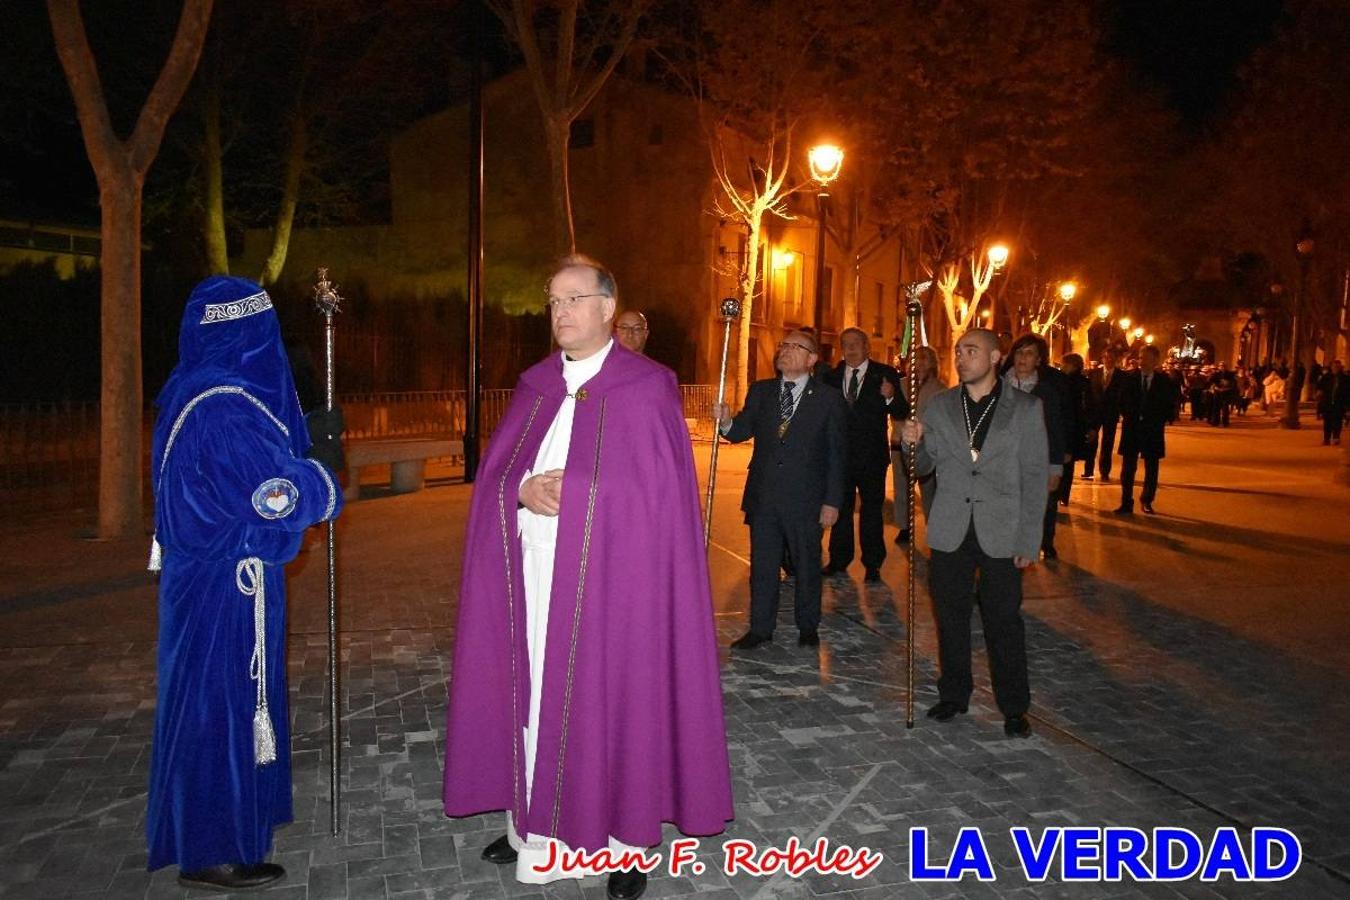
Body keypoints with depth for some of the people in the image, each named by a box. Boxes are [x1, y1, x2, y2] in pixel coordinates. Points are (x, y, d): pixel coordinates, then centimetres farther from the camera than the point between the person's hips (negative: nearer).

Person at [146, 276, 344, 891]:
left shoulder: (192, 393, 8)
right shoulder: (226, 408, -22)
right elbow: (282, 495, -21)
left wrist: (309, 435, 20)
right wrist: (323, 460, -4)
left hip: (203, 574, 10)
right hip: (230, 584, -10)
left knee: (210, 701, 20)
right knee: (225, 704, 2)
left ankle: (204, 831, 35)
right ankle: (212, 853, 16)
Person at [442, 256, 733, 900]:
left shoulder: (646, 389, -4)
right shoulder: (535, 386, 12)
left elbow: (655, 491, -10)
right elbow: (493, 474, 10)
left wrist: (566, 490, -15)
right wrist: (525, 492, -13)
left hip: (607, 576, -5)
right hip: (533, 574, 5)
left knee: (608, 696, 1)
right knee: (533, 692, 10)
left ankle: (626, 837, 16)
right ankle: (534, 822, 27)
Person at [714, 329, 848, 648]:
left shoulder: (829, 399, -3)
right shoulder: (760, 392, 7)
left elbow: (837, 454, -4)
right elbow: (743, 431, 3)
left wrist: (832, 501, -7)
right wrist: (727, 422, -21)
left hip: (805, 499, -3)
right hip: (763, 496, 3)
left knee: (807, 565, 11)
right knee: (762, 565, 10)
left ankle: (808, 627, 27)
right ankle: (760, 628, 22)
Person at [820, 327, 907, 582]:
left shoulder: (885, 374, -5)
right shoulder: (831, 376, 3)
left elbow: (901, 413, -10)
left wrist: (891, 398, -29)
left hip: (872, 455, -2)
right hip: (840, 453, 3)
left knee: (872, 510, 6)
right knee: (841, 508, 13)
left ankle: (872, 565, 15)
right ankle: (839, 561, 24)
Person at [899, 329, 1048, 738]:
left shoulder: (1025, 408, -2)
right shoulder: (939, 406, 6)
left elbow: (1035, 477, -2)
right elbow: (924, 466, 11)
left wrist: (1029, 540, -7)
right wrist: (913, 443, -12)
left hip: (1000, 534, -3)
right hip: (950, 532, 3)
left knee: (1004, 621, 4)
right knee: (951, 618, 11)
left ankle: (1014, 708, 18)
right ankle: (953, 695, 26)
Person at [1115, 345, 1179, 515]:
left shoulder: (1164, 381, 0)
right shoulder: (1130, 378, 0)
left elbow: (1171, 404, 4)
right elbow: (1122, 401, 7)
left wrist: (1164, 420, -8)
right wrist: (1127, 416, -3)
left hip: (1153, 430, 0)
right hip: (1131, 428, 0)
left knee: (1151, 469, 9)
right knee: (1128, 468, -1)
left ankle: (1146, 500, 25)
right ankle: (1126, 503, 4)